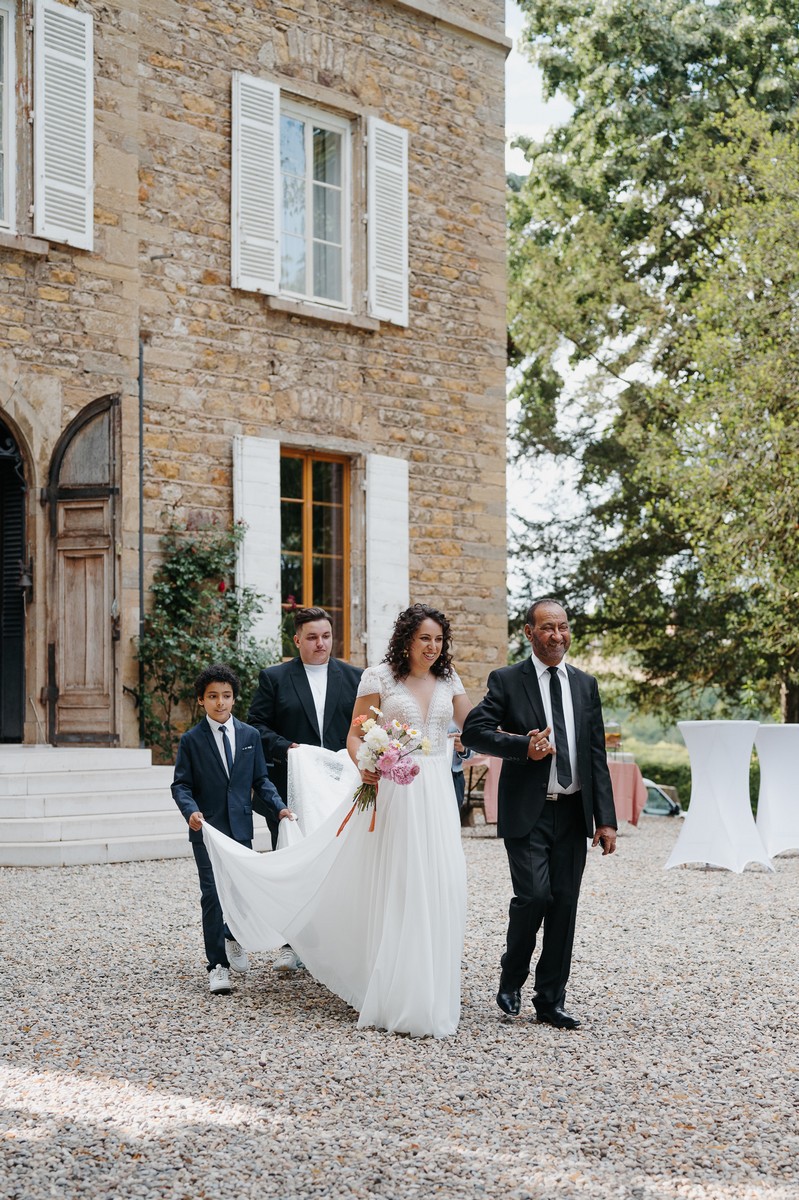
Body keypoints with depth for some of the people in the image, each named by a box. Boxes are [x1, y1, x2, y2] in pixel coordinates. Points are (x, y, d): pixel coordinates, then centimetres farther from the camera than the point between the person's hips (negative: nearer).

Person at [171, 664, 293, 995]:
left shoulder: (250, 735, 6)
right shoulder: (191, 740, -1)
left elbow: (260, 779, 10)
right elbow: (181, 784, -2)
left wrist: (279, 807, -4)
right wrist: (191, 810, -21)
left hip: (241, 826, 3)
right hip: (207, 829, -3)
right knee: (212, 894, -5)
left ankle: (234, 936, 39)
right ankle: (217, 965, 2)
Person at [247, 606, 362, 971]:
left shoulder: (354, 678, 9)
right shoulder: (274, 678, 4)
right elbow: (256, 725, -1)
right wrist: (285, 748, -16)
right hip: (291, 791, -1)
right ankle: (292, 944, 10)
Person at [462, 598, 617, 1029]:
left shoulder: (586, 684, 11)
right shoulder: (506, 681, -1)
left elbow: (597, 755, 9)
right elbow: (472, 731, -8)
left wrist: (606, 819, 4)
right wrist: (522, 745, -20)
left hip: (573, 813, 4)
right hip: (527, 814, -4)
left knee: (564, 906, 5)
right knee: (534, 896, -14)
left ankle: (550, 1001, 16)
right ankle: (511, 979, 12)